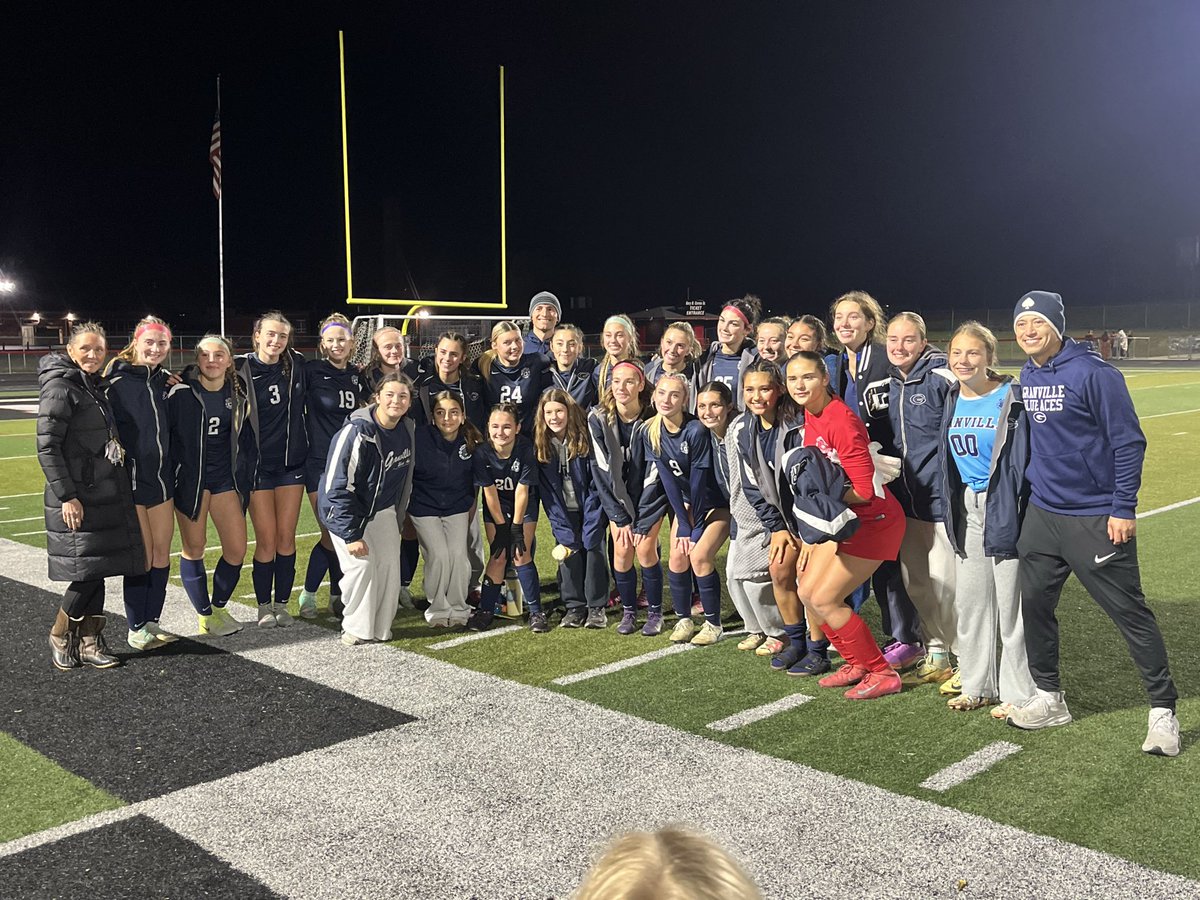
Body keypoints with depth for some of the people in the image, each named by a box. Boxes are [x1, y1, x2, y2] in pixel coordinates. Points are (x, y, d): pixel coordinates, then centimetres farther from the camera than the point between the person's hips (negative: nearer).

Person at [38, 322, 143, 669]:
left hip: (106, 495, 8)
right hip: (77, 498, -8)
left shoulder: (95, 387, 15)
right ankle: (60, 636, 12)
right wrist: (66, 496, -17)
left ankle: (89, 643, 15)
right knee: (89, 571, -8)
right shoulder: (60, 387, -10)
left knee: (97, 571, 8)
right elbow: (47, 447, -14)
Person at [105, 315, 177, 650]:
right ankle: (137, 629, 13)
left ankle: (152, 622, 22)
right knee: (142, 557, -1)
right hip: (131, 482, -6)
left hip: (162, 480, 6)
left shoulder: (165, 382, 9)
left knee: (162, 553, 9)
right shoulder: (117, 383, -9)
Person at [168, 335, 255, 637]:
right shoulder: (181, 392, -10)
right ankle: (205, 615, 18)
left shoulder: (237, 395, 3)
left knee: (237, 548, 1)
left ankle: (218, 606, 23)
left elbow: (244, 438, 12)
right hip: (189, 477, -4)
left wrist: (245, 477, 7)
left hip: (225, 476, 4)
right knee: (194, 547, 4)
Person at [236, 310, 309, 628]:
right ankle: (264, 606, 16)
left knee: (286, 538, 5)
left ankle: (281, 603, 19)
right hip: (258, 465, -3)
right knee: (266, 540, -1)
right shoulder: (242, 369, -7)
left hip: (292, 462, 3)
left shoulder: (297, 364, 3)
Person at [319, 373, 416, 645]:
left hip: (382, 509, 6)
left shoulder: (407, 430, -6)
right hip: (345, 510, -6)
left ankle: (381, 627, 12)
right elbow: (337, 487, -26)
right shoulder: (356, 433, -27)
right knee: (361, 563, -17)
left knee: (390, 563, -3)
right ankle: (357, 630, 0)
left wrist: (397, 518, 15)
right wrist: (351, 534, -25)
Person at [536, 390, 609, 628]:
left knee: (594, 546, -10)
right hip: (564, 510, 2)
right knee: (568, 549, -7)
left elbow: (597, 483, -16)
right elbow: (546, 492, -6)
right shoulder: (541, 444, -8)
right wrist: (563, 530, -12)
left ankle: (597, 606, 0)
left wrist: (590, 528, -19)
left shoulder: (587, 438, -17)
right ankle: (574, 606, 3)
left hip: (590, 507, -2)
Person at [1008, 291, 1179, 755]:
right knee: (1034, 603, 10)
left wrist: (1123, 509, -16)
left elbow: (1128, 442, -13)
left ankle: (1163, 711, 13)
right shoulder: (1026, 377, 7)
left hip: (1096, 519, -7)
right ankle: (1048, 698, 26)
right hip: (1042, 512, 7)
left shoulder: (1093, 373, -14)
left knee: (1130, 612, 1)